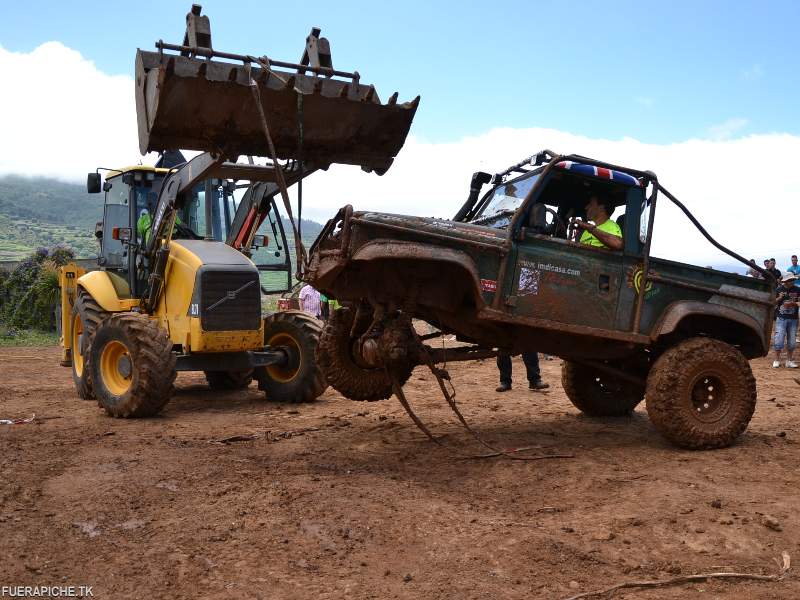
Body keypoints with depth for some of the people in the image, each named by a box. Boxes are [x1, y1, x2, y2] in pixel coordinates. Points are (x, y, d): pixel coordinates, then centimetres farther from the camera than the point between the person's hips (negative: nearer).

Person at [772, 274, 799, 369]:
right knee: (779, 339, -6)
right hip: (781, 318, -2)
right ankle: (776, 360, 3)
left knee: (792, 341, 6)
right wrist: (779, 298, -15)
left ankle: (789, 361, 16)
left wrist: (793, 303, -16)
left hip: (793, 319, 2)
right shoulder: (779, 289, -1)